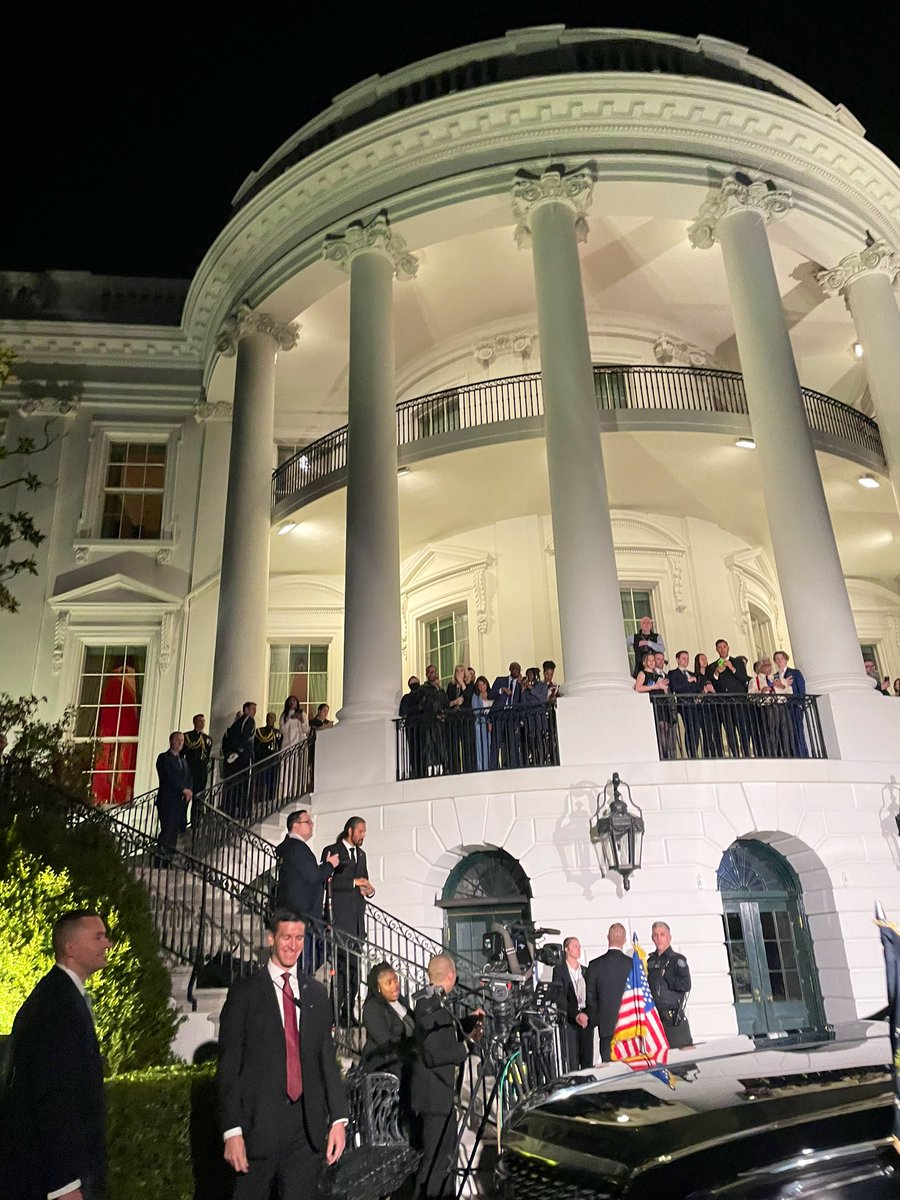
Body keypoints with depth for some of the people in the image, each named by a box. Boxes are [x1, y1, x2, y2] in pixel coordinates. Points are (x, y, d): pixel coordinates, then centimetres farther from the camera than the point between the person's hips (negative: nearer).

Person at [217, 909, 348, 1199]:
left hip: (308, 1126, 3)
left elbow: (327, 1058, 9)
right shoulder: (244, 991, -2)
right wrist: (232, 1130, -11)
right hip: (260, 1123, -3)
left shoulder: (316, 994, 9)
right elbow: (228, 1064, -5)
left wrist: (338, 1118, 1)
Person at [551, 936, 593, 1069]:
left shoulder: (585, 971, 17)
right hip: (569, 1021, -4)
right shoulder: (559, 970, 1)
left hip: (586, 1019, 4)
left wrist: (586, 1014, -3)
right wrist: (576, 1015, -15)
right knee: (572, 1062, -7)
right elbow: (559, 997, -7)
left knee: (588, 1061, 3)